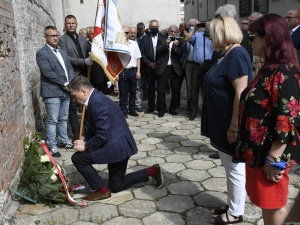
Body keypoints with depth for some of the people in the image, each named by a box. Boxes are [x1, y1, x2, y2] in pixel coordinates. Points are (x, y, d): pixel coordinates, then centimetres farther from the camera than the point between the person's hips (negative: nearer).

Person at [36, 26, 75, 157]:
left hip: (65, 91, 7)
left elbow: (69, 68, 14)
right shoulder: (42, 53, -7)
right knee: (52, 121, -2)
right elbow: (47, 72, -17)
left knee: (63, 119, 15)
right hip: (52, 92, -7)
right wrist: (64, 83, -15)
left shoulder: (62, 51, 17)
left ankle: (64, 141, 27)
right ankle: (52, 146, 6)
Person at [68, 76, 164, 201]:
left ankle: (102, 190, 1)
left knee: (78, 158, -9)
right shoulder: (94, 99, 9)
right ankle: (151, 171, 20)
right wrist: (85, 142, -2)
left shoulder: (97, 102, -23)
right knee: (116, 186, 19)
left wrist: (85, 146, -13)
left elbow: (103, 135, -26)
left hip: (116, 146, -10)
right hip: (119, 145, 10)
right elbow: (94, 129, 15)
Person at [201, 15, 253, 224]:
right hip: (222, 123, 10)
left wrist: (234, 127, -24)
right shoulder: (227, 54, 11)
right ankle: (232, 205, 34)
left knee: (236, 168, 5)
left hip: (231, 125, -10)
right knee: (229, 167, 19)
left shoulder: (237, 54, -19)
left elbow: (241, 93, -25)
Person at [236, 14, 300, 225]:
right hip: (258, 150, 9)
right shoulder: (269, 69, 9)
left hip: (270, 153, -9)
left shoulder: (283, 72, -21)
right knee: (265, 202, 22)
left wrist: (274, 159, -21)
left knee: (273, 205, 10)